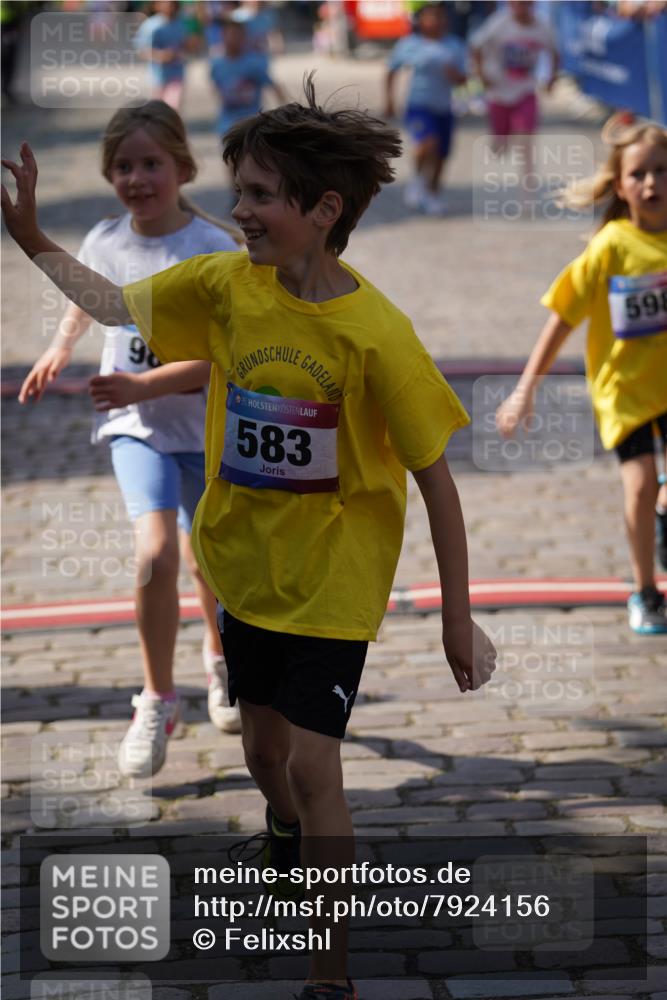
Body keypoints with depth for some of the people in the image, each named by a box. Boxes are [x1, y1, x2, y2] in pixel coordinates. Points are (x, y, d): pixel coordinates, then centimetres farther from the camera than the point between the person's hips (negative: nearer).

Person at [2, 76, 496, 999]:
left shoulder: (376, 334, -22)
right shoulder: (227, 285, -8)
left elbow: (437, 479, -16)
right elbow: (114, 306, 8)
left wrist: (459, 620, -13)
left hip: (332, 579, -5)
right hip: (245, 565, 5)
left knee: (312, 765, -11)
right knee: (265, 749, 20)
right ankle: (288, 837, 56)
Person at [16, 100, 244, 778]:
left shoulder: (215, 249, -17)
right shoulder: (104, 243, -4)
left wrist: (145, 384, -29)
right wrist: (59, 350, 22)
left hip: (207, 423, -1)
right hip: (137, 425, 1)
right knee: (156, 552, -20)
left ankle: (220, 659, 48)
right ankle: (157, 700, -5)